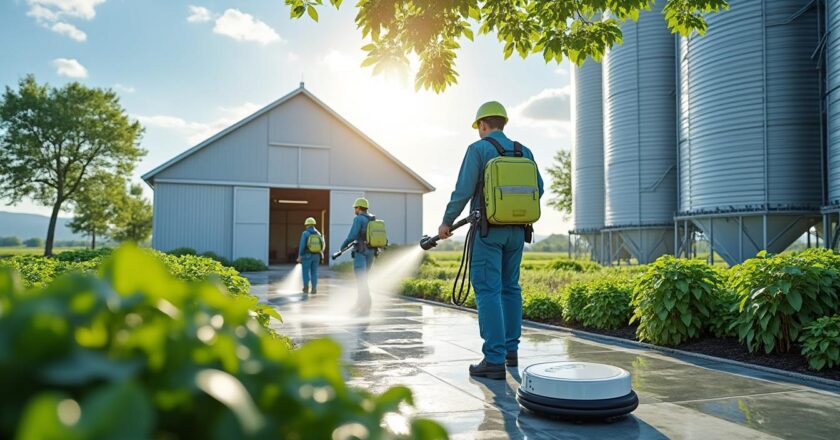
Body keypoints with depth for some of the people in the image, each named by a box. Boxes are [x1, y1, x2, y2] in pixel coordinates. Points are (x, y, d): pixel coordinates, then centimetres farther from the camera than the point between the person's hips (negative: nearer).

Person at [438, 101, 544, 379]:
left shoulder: (478, 149, -5)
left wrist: (447, 221, 0)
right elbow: (538, 188, 11)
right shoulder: (524, 152, 10)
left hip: (488, 230, -6)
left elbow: (463, 190, -11)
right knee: (510, 287, 16)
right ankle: (510, 350, 21)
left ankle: (495, 360, -11)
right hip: (516, 230, 6)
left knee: (488, 290, -7)